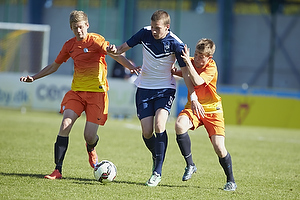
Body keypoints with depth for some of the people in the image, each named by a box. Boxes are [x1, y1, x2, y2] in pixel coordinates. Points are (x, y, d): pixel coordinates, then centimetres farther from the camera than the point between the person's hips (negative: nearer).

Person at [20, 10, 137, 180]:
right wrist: (34, 78, 20)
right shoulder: (70, 45, 10)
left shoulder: (96, 40, -6)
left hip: (97, 91, -4)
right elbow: (54, 66, 23)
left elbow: (115, 55, -19)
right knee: (65, 125, -16)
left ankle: (91, 150, 33)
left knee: (90, 136, -7)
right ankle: (58, 170, -13)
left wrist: (131, 67, -36)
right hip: (76, 91, 4)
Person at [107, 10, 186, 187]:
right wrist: (115, 50, -19)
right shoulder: (145, 33, -7)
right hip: (144, 87, 3)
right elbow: (125, 47, 5)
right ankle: (156, 157, 29)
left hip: (165, 89, -3)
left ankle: (158, 171, -14)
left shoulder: (175, 44, -16)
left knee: (159, 126, -23)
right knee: (147, 132, -4)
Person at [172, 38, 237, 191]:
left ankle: (231, 181, 12)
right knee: (180, 125, -31)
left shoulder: (211, 67, -16)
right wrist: (176, 72, -1)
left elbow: (197, 82, -30)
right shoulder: (191, 62, -1)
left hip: (212, 110, -4)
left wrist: (188, 63, -31)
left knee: (219, 148, -12)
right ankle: (190, 165, -16)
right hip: (193, 107, 4)